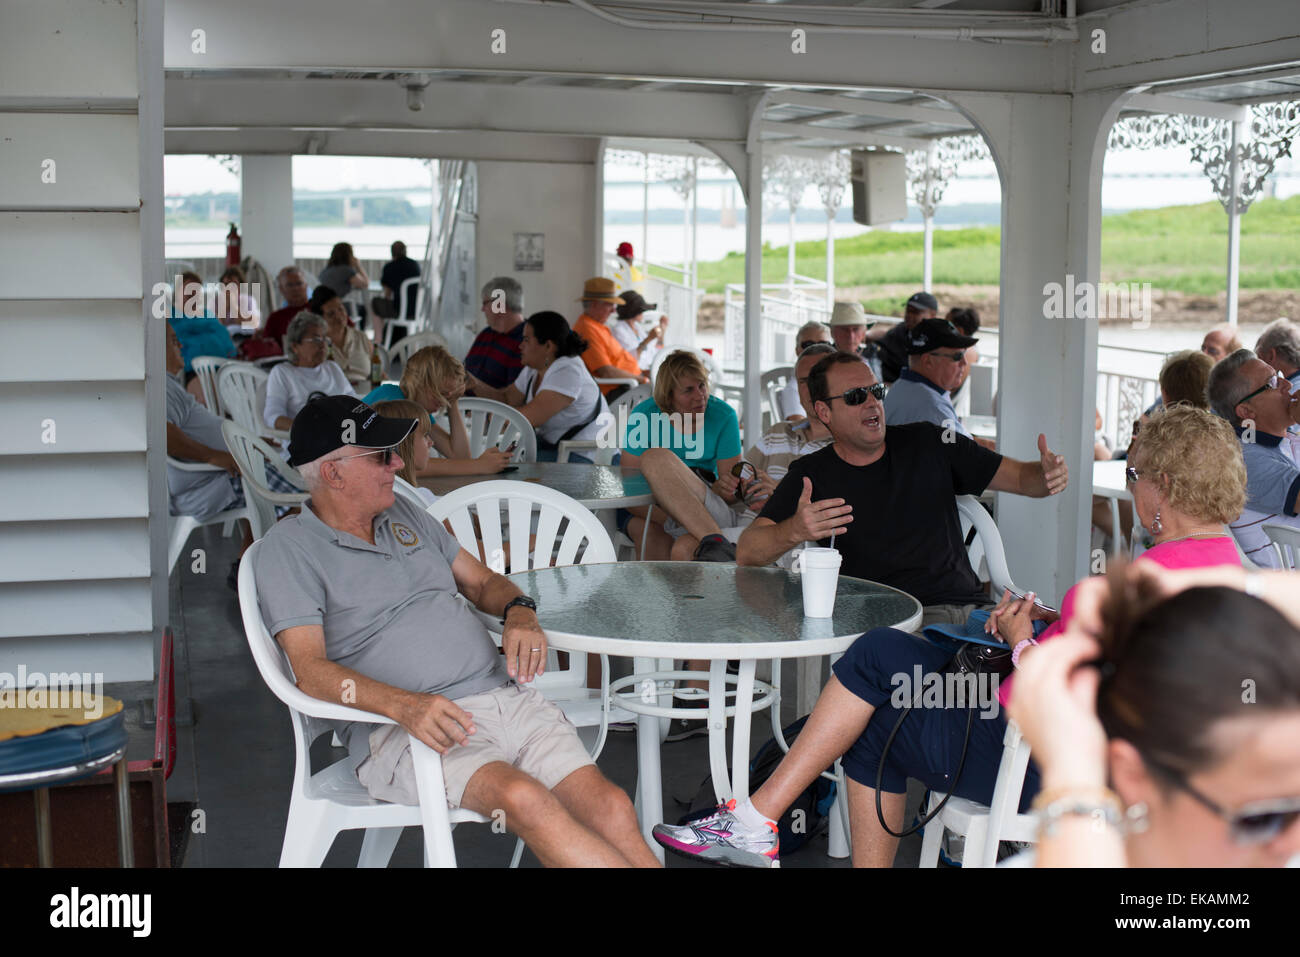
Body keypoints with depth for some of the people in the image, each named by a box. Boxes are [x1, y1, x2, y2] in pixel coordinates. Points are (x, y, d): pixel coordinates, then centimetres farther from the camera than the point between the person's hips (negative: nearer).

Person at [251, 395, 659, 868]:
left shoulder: (404, 514, 22)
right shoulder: (289, 546, 2)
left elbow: (484, 581, 29)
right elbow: (310, 668, -8)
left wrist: (519, 612, 4)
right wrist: (404, 704, -25)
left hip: (504, 693, 6)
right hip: (402, 725, -6)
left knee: (610, 807, -20)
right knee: (523, 797, -35)